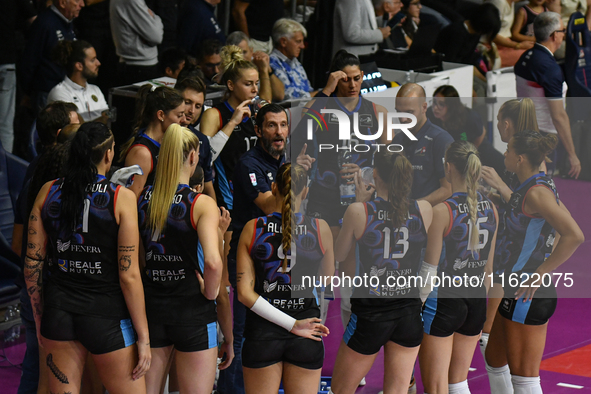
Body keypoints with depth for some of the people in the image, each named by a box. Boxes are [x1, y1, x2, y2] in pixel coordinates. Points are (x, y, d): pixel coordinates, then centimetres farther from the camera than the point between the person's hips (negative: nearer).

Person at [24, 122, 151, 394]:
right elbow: (129, 276, -12)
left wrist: (39, 319, 17)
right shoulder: (121, 198, -11)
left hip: (59, 310, 4)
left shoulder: (48, 192, 1)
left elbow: (32, 264, 4)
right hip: (106, 315, -4)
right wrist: (143, 338, -5)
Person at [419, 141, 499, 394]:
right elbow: (488, 268, 11)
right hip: (476, 300, 6)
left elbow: (430, 272, -14)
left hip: (443, 300, -6)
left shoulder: (442, 211, -16)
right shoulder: (491, 209, 3)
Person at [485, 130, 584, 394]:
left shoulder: (537, 192, -19)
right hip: (517, 292, 11)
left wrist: (538, 275, -23)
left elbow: (575, 236, -29)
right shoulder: (543, 186, 11)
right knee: (494, 361, 22)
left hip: (528, 294, -11)